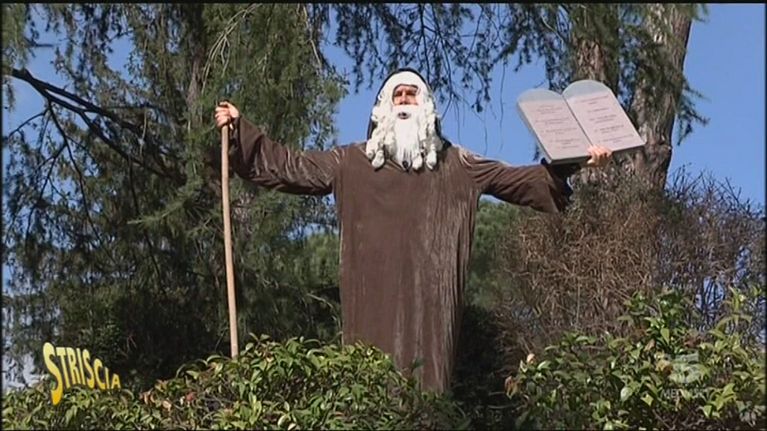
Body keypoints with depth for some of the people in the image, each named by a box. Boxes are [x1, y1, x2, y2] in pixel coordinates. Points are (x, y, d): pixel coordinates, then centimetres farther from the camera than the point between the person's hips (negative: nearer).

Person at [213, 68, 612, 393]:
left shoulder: (455, 164, 15)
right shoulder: (352, 162, 14)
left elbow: (518, 178, 14)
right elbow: (289, 166, 14)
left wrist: (575, 162, 7)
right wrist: (240, 129, 9)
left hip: (429, 295, 0)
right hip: (375, 293, 0)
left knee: (427, 377, -5)